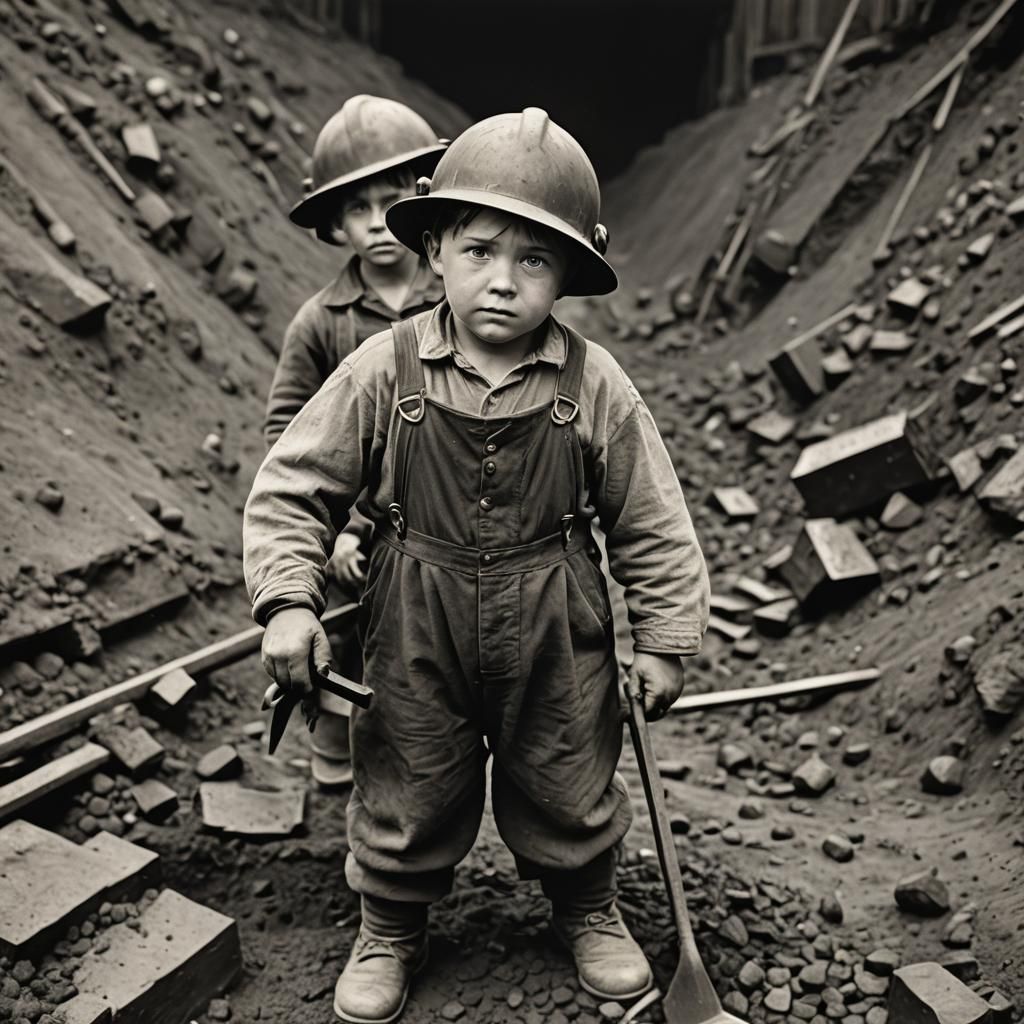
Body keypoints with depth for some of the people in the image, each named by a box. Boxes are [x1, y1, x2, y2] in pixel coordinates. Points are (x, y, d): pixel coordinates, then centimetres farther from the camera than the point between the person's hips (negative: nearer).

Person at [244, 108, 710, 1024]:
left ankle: (588, 911, 49)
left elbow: (653, 525, -5)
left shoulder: (595, 387, -13)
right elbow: (292, 489, -7)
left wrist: (665, 641, -2)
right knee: (408, 793, 16)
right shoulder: (383, 373, -14)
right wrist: (288, 601, -17)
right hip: (419, 633, 0)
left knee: (568, 788, 20)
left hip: (556, 637, 1)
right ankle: (390, 930, 44)